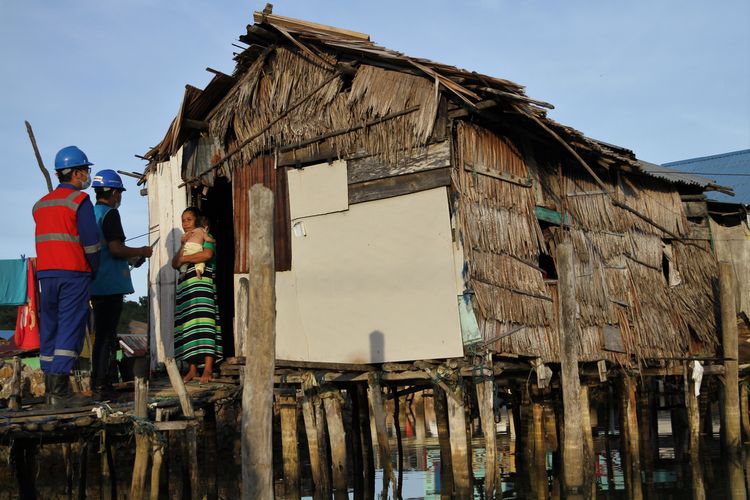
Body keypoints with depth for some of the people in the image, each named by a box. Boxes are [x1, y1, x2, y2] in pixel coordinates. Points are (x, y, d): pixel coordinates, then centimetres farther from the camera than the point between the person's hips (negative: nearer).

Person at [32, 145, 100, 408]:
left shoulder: (41, 203, 17)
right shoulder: (79, 200, -5)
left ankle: (50, 390, 11)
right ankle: (60, 391, -13)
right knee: (70, 329, -8)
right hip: (73, 273, -7)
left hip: (46, 273, 7)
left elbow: (45, 241, 17)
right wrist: (95, 270, 3)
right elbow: (90, 241, -10)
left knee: (49, 329, 9)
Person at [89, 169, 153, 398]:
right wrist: (141, 252, -5)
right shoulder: (110, 214, -11)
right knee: (107, 336, -5)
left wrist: (129, 258, 25)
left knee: (102, 334, 15)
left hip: (96, 284, 9)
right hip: (111, 285, -9)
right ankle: (100, 386, -4)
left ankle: (98, 384, 21)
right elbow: (116, 248, -21)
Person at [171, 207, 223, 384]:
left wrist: (184, 258, -7)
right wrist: (183, 246, 0)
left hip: (201, 284, -7)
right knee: (189, 327, 1)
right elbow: (174, 264, 14)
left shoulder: (205, 237, 4)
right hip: (185, 286, 7)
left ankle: (208, 369, -18)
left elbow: (207, 254, -17)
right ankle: (193, 369, 2)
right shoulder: (186, 240, 25)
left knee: (203, 322, -14)